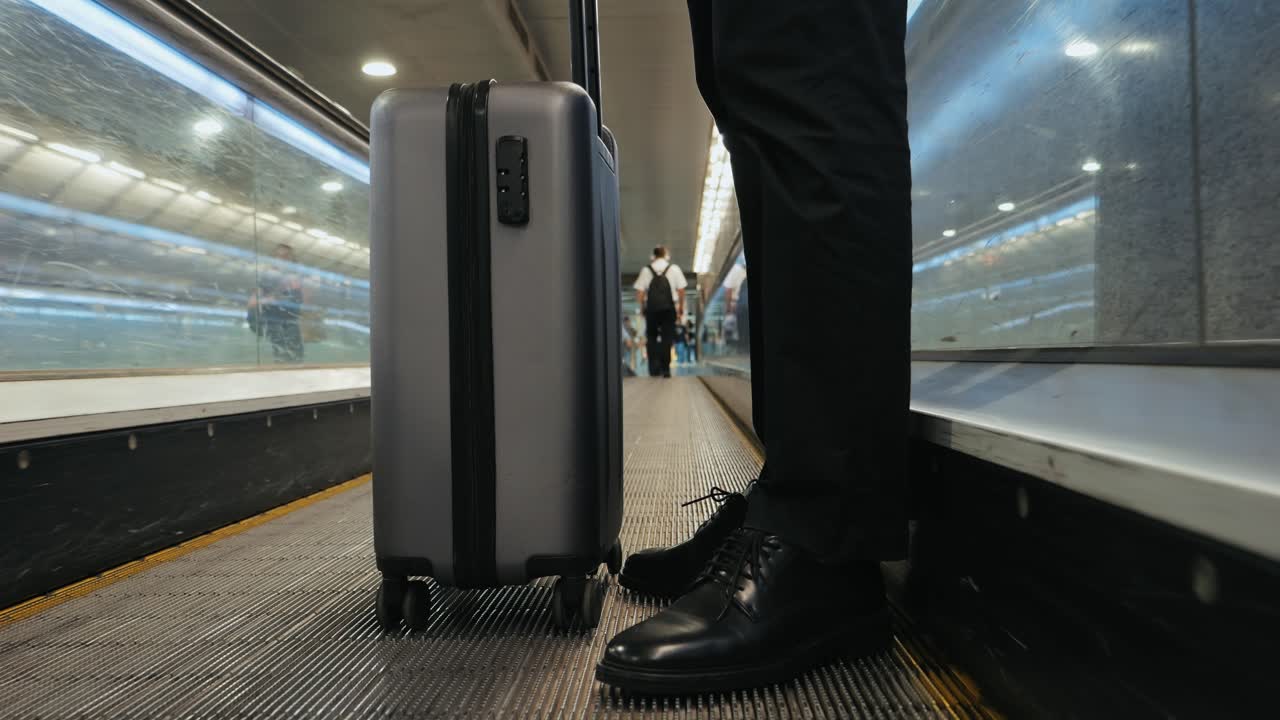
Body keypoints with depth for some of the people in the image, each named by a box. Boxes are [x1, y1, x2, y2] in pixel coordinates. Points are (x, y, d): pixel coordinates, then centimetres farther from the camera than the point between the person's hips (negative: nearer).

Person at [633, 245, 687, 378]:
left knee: (651, 337, 13)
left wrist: (643, 307, 11)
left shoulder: (646, 270, 3)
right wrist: (681, 309, 10)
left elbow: (639, 292, -1)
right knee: (667, 337, 6)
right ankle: (665, 368, 4)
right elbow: (681, 290, 2)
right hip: (669, 307, 0)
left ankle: (654, 368, 9)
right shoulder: (674, 268, 4)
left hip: (651, 308, 0)